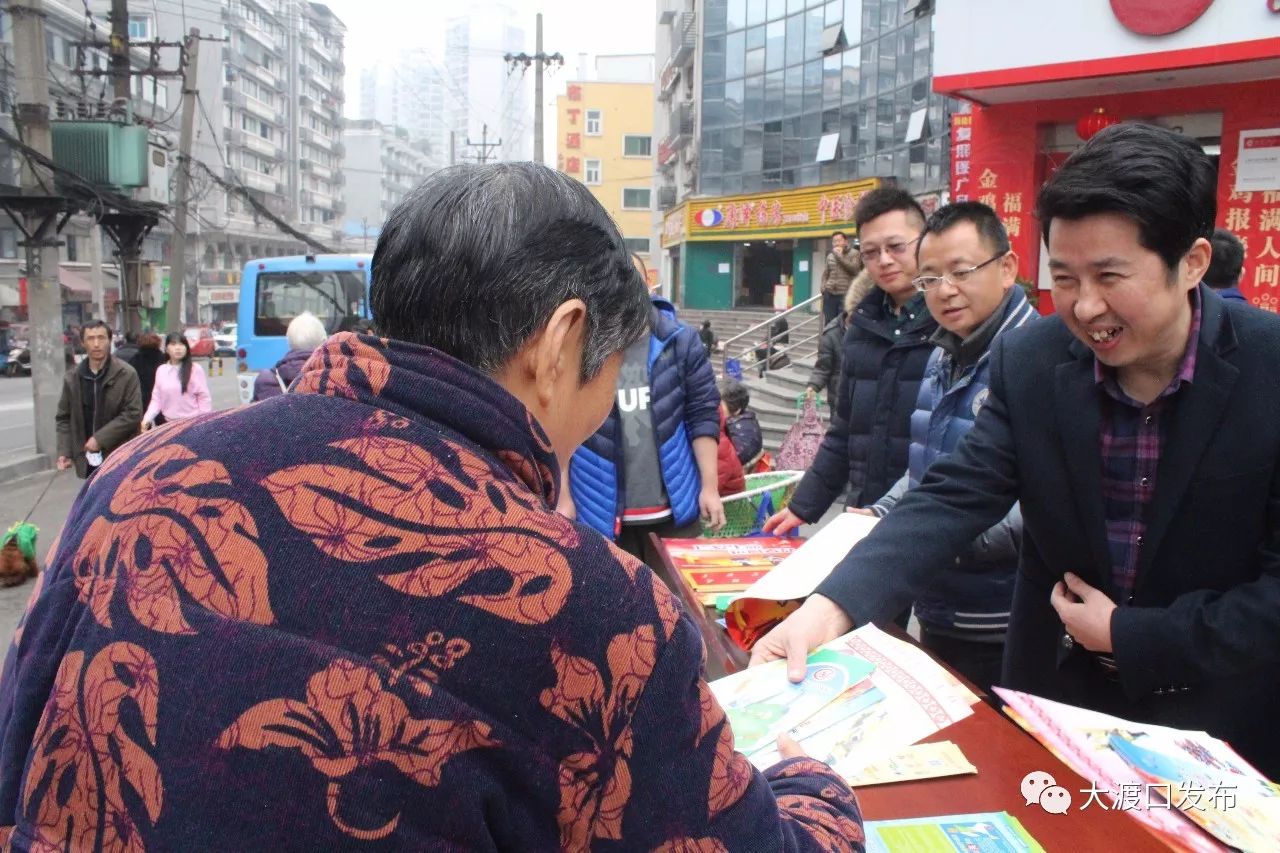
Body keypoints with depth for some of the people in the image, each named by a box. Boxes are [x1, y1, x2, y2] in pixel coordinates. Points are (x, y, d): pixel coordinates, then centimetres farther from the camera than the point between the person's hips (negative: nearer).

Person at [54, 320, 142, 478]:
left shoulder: (126, 374, -5)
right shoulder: (72, 377, 8)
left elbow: (133, 413, -11)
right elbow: (64, 417, 12)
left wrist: (100, 438, -16)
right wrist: (64, 452, 0)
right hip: (87, 459, 4)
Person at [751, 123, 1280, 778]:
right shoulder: (1029, 361, -12)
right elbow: (954, 497, -19)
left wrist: (1129, 636, -17)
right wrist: (830, 609, -33)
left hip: (1222, 720, -2)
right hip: (1056, 693, 3)